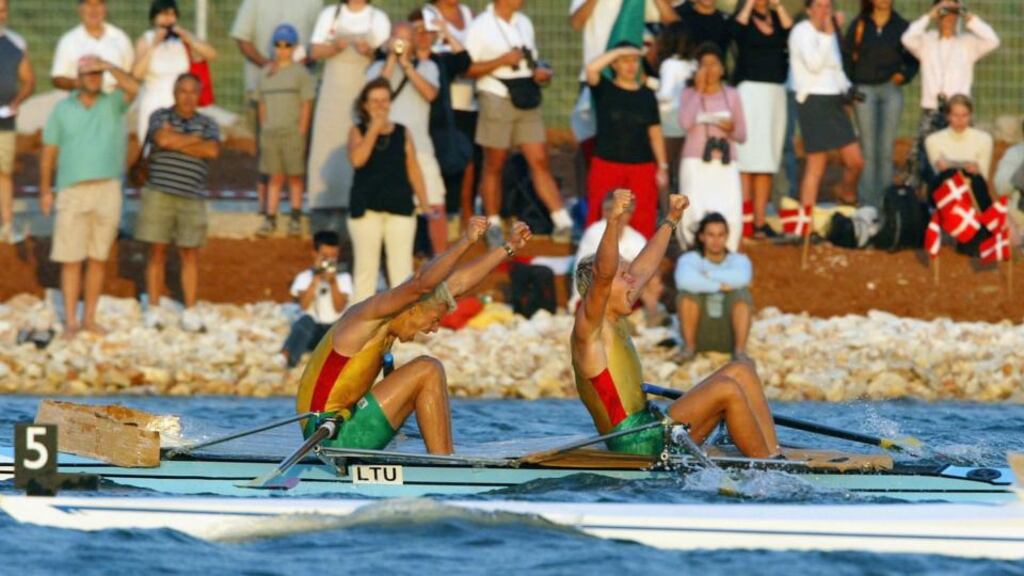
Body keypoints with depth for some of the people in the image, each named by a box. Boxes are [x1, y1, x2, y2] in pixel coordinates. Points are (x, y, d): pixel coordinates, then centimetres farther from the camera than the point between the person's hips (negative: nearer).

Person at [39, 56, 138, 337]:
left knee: (98, 259, 6)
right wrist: (45, 191, 2)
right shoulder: (63, 109, 5)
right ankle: (70, 321, 1)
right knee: (71, 259, -2)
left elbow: (132, 88, -17)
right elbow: (49, 152, 6)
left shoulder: (113, 103, 5)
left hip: (108, 190, 1)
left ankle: (90, 318, 14)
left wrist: (108, 66, -22)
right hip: (72, 190, -1)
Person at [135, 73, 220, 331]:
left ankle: (190, 313, 7)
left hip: (191, 198, 1)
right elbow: (162, 139, -14)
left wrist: (176, 142, -8)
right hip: (159, 193, -1)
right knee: (157, 252, 0)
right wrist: (194, 139, -4)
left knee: (190, 255, 2)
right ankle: (153, 311, 6)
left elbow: (212, 151, -8)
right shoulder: (160, 116, 6)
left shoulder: (207, 124, 10)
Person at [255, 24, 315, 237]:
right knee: (275, 177, 4)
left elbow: (306, 105, -2)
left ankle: (296, 218, 9)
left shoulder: (300, 73, 0)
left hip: (293, 132, -3)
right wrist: (264, 129, 6)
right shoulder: (266, 74, 11)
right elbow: (262, 105, 14)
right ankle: (270, 218, 4)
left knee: (295, 176, 2)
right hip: (270, 132, 3)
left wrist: (301, 132, -8)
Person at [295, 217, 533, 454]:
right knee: (428, 372, -12)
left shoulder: (386, 322, 14)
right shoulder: (368, 315, -12)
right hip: (334, 437, -10)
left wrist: (508, 248, 21)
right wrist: (466, 242, -35)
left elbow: (457, 282, 19)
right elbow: (422, 284, -31)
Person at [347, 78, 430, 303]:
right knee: (366, 266, 4)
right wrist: (374, 129, -13)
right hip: (366, 207, -1)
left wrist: (424, 203, 5)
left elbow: (413, 169, 9)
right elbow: (357, 159, -14)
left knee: (402, 268, -2)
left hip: (400, 206, 1)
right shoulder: (358, 132, 4)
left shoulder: (403, 133, 8)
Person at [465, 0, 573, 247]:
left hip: (527, 101, 5)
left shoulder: (524, 23, 14)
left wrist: (541, 71, 2)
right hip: (497, 97, -5)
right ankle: (494, 227, 14)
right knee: (494, 166, 4)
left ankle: (563, 222, -4)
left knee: (540, 161, 0)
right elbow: (467, 69, -10)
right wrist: (501, 61, -19)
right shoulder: (481, 26, -6)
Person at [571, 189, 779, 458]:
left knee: (741, 372, 5)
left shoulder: (614, 322, 17)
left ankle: (775, 456, -4)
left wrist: (671, 221, 38)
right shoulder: (589, 327, -11)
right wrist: (615, 221, -43)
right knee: (726, 389, -19)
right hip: (635, 443, -11)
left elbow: (643, 269, 31)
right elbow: (603, 274, -30)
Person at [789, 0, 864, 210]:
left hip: (835, 101, 7)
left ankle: (846, 193, 33)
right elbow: (814, 64, -20)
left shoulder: (829, 32, 18)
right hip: (814, 100, -7)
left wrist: (847, 90, 11)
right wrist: (828, 35, -16)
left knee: (856, 161, 5)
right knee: (816, 165, -8)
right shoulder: (802, 31, -6)